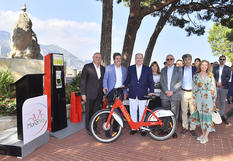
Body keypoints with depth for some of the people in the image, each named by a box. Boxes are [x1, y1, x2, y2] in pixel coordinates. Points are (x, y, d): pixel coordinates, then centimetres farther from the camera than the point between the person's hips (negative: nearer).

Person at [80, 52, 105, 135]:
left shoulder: (103, 68, 11)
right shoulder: (87, 67, -3)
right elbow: (83, 81, -5)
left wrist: (104, 93, 10)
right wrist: (83, 93, -10)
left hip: (99, 95, 4)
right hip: (89, 94, -4)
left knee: (96, 112, 11)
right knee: (89, 112, 6)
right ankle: (88, 128, 22)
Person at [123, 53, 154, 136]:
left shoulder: (148, 69, 6)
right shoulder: (130, 68, 9)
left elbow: (151, 82, 3)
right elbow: (128, 79, 13)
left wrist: (151, 91, -8)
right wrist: (124, 85, -3)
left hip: (143, 95, -1)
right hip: (132, 94, 1)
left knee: (142, 112, 5)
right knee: (133, 111, 7)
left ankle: (142, 128, 20)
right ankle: (133, 127, 22)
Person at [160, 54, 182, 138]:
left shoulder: (179, 69, 7)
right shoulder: (163, 70, 15)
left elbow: (179, 82, -2)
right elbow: (161, 82, 7)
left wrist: (172, 91, -12)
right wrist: (166, 91, -8)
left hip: (175, 95, -2)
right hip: (164, 95, 2)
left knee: (174, 114, 2)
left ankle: (174, 131, 13)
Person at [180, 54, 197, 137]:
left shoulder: (195, 69, 2)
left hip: (193, 92, -1)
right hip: (183, 92, 1)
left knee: (193, 111, 3)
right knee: (184, 111, 9)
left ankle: (192, 128, 14)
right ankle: (185, 127, 21)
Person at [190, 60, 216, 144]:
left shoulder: (210, 76, 1)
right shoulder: (196, 76, 6)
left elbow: (213, 89, 1)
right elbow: (194, 88, 7)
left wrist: (214, 101, -2)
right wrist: (194, 100, 4)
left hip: (208, 98, -2)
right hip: (199, 98, 2)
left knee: (207, 116, 1)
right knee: (201, 116, 9)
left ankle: (206, 137, 12)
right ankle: (203, 134, 25)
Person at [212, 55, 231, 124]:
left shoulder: (228, 68, 6)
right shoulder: (215, 68, 9)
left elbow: (228, 77, -3)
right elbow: (213, 76, 4)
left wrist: (221, 83, -14)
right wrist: (217, 83, -10)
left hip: (224, 87, -1)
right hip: (216, 86, 1)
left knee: (222, 101, 4)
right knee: (217, 101, 3)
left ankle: (221, 114, 13)